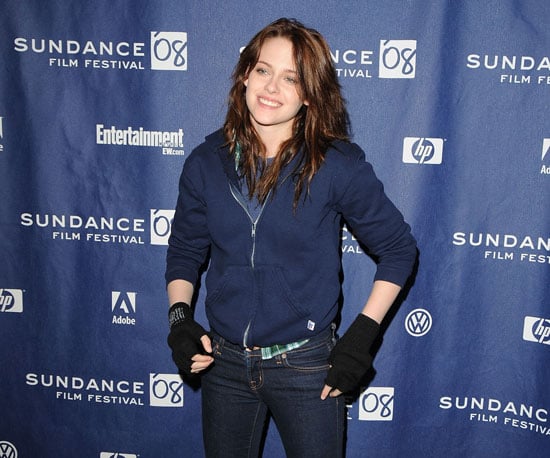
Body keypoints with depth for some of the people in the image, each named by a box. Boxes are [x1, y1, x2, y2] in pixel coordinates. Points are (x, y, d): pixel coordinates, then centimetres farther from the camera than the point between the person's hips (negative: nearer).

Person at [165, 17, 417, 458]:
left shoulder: (337, 164, -12)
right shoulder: (207, 161, -3)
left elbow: (398, 248, -5)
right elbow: (185, 252, 9)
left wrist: (362, 335, -10)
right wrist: (179, 317, -6)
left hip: (306, 367, -3)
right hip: (224, 363, 3)